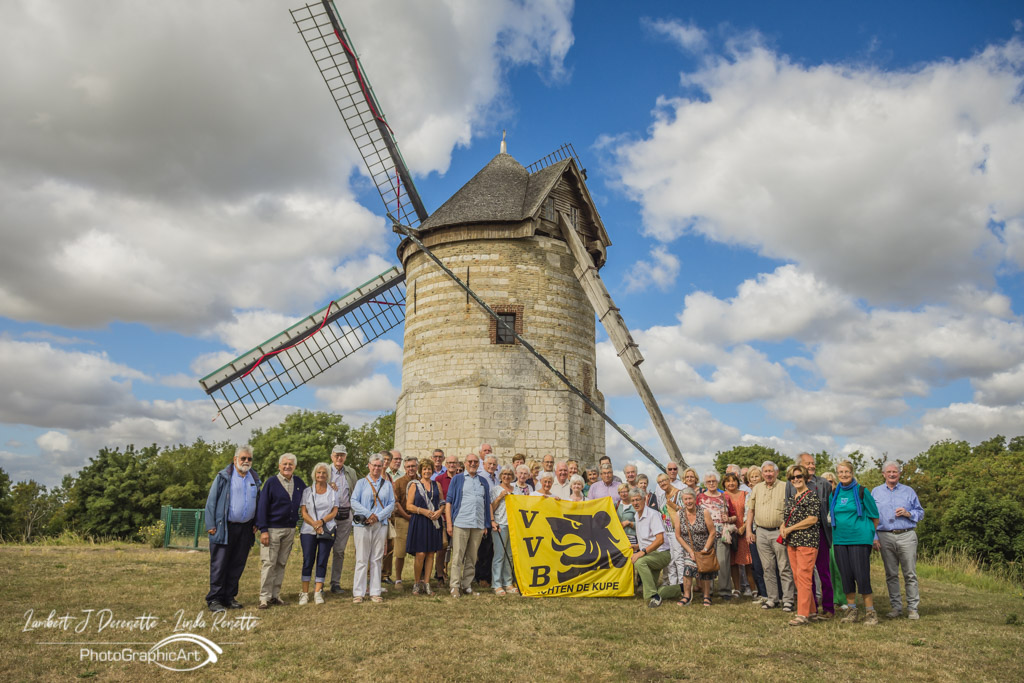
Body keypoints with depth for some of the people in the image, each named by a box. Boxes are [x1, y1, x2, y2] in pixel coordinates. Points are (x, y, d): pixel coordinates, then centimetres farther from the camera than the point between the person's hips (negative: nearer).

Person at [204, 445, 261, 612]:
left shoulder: (254, 479, 13)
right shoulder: (223, 477, -1)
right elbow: (211, 501, -3)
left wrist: (256, 524, 11)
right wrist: (211, 525, -9)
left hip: (246, 528, 5)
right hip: (224, 528, -5)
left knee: (238, 565, 8)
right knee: (219, 564, -3)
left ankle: (229, 597, 18)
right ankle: (214, 599, 5)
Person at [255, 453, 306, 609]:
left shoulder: (299, 482, 9)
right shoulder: (271, 483, -4)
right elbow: (262, 506, -7)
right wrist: (263, 530, -13)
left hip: (290, 530, 5)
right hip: (272, 529, -5)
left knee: (281, 564, 9)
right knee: (268, 563, -4)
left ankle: (275, 595, 16)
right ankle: (265, 597, 1)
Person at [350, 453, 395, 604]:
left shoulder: (387, 484, 12)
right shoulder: (361, 482, 7)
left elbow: (392, 504, 5)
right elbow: (354, 502, -2)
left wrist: (378, 516, -8)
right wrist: (369, 514, -12)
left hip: (380, 524, 2)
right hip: (362, 525, -2)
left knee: (376, 559, 4)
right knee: (362, 559, -2)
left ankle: (375, 593, 10)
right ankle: (358, 593, 4)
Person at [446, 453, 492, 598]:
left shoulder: (483, 481, 16)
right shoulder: (457, 479, 6)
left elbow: (487, 503, 18)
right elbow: (448, 501, 2)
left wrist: (486, 525, 12)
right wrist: (449, 523, -5)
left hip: (478, 525, 4)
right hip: (460, 523, -3)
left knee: (472, 557, 8)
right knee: (458, 555, -5)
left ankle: (467, 585, 16)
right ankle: (455, 586, -1)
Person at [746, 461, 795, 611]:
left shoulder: (785, 488, 0)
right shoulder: (757, 489, 12)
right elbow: (751, 510, 15)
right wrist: (748, 530, 8)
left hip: (779, 532, -4)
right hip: (761, 532, 4)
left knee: (784, 567, -2)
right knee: (767, 568, 8)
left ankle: (788, 599, 5)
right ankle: (773, 598, 17)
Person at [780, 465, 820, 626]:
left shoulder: (812, 496, -7)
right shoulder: (791, 498, 17)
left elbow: (812, 519, -14)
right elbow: (786, 517, 24)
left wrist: (790, 528, -11)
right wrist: (782, 527, 2)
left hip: (807, 540, -8)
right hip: (791, 542, 8)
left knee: (803, 576, -10)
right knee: (797, 577, 9)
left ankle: (803, 614, -6)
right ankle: (812, 611, 19)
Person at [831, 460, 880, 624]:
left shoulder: (861, 491, -4)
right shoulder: (834, 494, 9)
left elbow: (874, 516, 2)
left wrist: (873, 534, 7)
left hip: (860, 538, -5)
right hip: (840, 540, 5)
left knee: (861, 575, -7)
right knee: (846, 576, 7)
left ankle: (870, 612, 5)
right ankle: (851, 610, 18)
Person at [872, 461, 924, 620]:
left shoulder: (909, 491, 10)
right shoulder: (876, 492, 11)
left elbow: (920, 513, 12)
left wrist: (908, 513, -8)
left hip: (907, 536, -1)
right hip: (885, 537, 1)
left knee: (910, 574, -1)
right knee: (891, 574, 5)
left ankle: (912, 608, 7)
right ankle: (896, 606, 13)